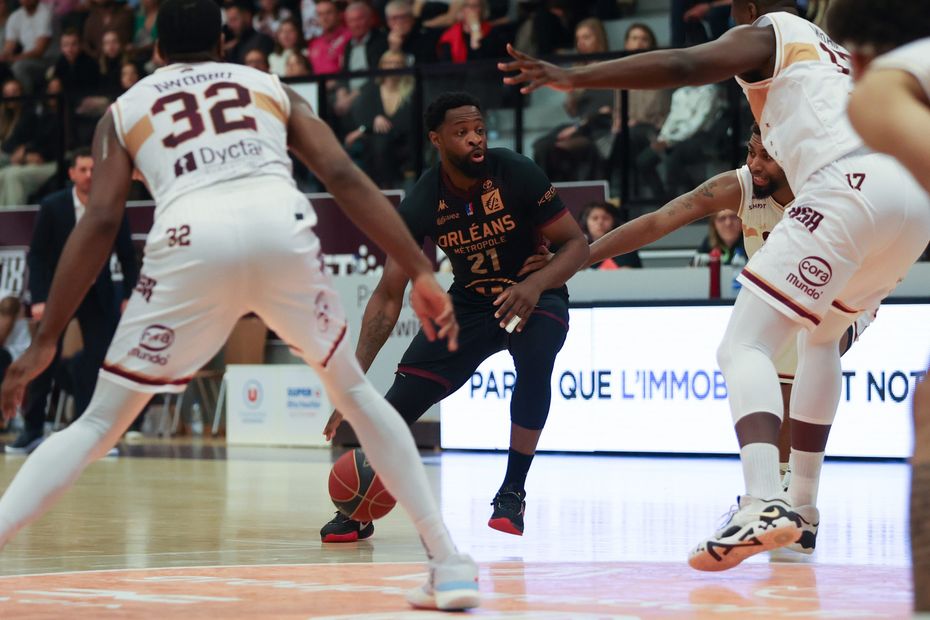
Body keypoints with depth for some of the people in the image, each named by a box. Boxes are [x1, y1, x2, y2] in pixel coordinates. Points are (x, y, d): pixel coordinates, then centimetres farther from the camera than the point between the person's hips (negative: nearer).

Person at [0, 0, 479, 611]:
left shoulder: (125, 109, 27)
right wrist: (421, 272, 13)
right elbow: (343, 175, 16)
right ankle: (451, 565, 20)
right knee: (354, 390, 25)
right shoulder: (271, 87, 31)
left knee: (100, 423, 12)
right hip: (282, 227, 1)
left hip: (192, 239, -1)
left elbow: (101, 221, 14)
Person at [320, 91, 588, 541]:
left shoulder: (516, 174, -23)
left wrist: (535, 285, -37)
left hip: (535, 297, -2)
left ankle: (513, 492, -18)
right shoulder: (422, 203, -18)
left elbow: (576, 243, -15)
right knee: (404, 394, -13)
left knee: (534, 363, -34)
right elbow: (388, 297, -15)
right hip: (471, 302, 2)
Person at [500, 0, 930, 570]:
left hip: (847, 187, -8)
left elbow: (683, 66, -6)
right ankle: (803, 505, 26)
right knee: (821, 336, 29)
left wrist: (574, 77, -8)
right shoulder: (839, 51, 33)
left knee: (745, 346, -7)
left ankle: (765, 504, -29)